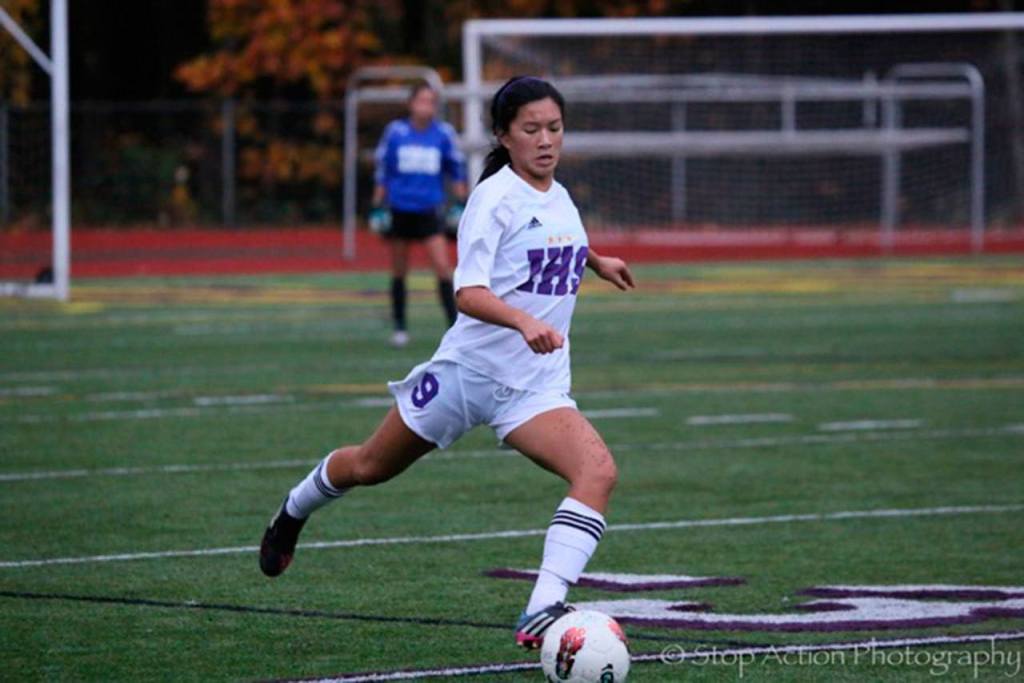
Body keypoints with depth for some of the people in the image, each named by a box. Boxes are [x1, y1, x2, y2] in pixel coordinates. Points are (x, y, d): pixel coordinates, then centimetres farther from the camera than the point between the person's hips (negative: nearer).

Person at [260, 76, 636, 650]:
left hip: (535, 387, 5)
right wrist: (523, 321, -42)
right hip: (470, 367, -4)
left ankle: (542, 615, -30)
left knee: (599, 472, -23)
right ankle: (294, 514, 49)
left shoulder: (558, 197, 7)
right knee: (371, 467, 15)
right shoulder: (495, 197, -14)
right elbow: (468, 293, -27)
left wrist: (595, 261, 30)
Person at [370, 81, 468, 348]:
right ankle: (399, 328, 19)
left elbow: (457, 169, 9)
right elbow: (381, 170, 5)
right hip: (399, 210, 1)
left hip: (429, 211, -1)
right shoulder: (395, 132, -2)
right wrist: (378, 207, 3)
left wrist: (461, 204, 3)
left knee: (443, 267, -13)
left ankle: (455, 324, -10)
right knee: (399, 272, 8)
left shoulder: (444, 133, -1)